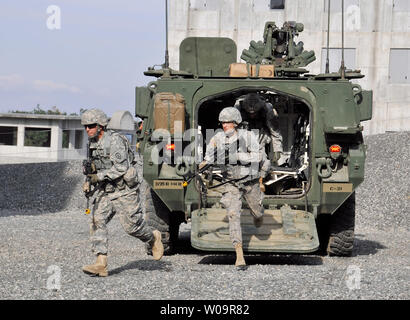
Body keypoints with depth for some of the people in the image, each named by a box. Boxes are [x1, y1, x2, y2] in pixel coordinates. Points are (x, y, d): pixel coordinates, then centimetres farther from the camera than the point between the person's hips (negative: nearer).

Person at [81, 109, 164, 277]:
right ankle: (101, 264, -15)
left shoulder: (115, 140, -18)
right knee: (97, 222, -10)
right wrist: (89, 181, 7)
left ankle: (153, 238, 31)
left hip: (124, 191, -7)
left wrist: (98, 176, -24)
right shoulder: (92, 143, 9)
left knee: (132, 225, -3)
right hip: (104, 191, 7)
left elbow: (121, 168, -22)